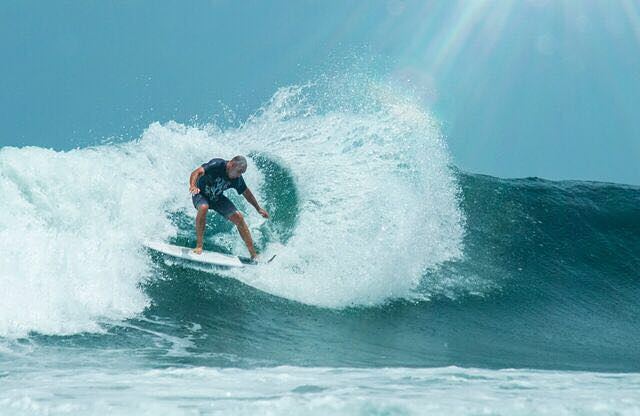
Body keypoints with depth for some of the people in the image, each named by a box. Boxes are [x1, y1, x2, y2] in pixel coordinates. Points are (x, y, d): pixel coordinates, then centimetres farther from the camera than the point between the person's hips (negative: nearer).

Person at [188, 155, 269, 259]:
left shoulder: (237, 179, -14)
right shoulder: (217, 165, -31)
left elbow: (246, 192, 5)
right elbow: (196, 173, -43)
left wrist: (258, 208, 11)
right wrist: (192, 186, -63)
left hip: (217, 198, 5)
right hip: (201, 194, -5)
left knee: (238, 217, -10)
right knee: (203, 208, -39)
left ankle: (253, 254, -4)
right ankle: (199, 246, -28)